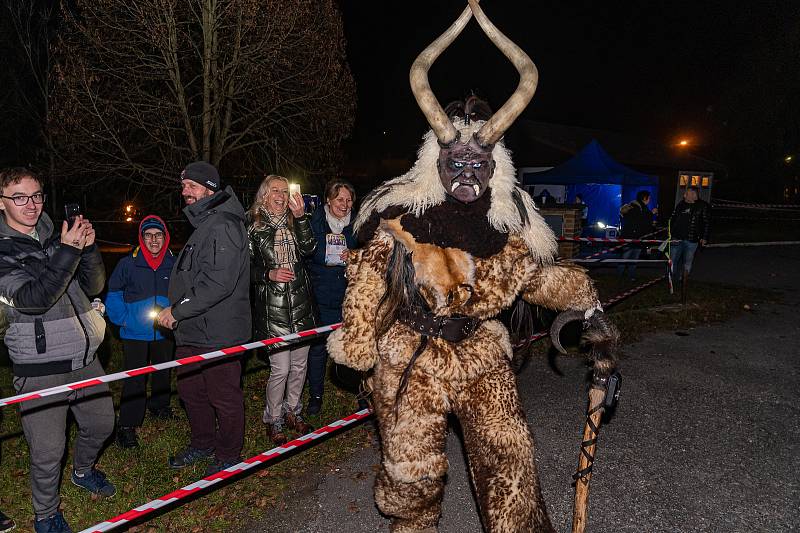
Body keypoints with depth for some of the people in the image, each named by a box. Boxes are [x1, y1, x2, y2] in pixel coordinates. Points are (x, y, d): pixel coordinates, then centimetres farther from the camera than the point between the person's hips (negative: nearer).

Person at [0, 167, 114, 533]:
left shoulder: (55, 236, 6)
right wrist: (68, 250, -29)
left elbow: (93, 286, 4)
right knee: (48, 452, 2)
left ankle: (83, 470, 50)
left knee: (101, 424, 20)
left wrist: (88, 248, -12)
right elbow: (31, 298, -23)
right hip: (40, 368, -5)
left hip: (84, 357, 6)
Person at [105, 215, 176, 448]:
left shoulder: (174, 264, -3)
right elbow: (113, 295, -2)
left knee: (163, 370, 20)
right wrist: (122, 319, -10)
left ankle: (159, 405, 43)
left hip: (164, 331, 4)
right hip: (135, 333, -3)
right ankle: (127, 425, 5)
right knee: (134, 377, -5)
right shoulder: (128, 264, -11)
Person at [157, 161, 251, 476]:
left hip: (217, 333, -10)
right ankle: (203, 444, 41)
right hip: (192, 331, 10)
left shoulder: (222, 226, -19)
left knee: (224, 397, 6)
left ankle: (228, 456, 24)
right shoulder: (204, 224, 15)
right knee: (190, 390, 21)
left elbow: (218, 283, -27)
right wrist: (176, 311, 14)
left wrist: (177, 311, -20)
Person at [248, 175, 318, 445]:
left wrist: (300, 217, -17)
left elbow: (308, 248, -10)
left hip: (301, 304, 4)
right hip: (272, 307, -4)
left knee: (300, 364, 13)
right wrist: (269, 274, -16)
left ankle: (292, 411, 34)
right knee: (281, 368, -4)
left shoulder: (295, 222, 10)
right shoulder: (253, 227, -1)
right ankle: (273, 420, 19)